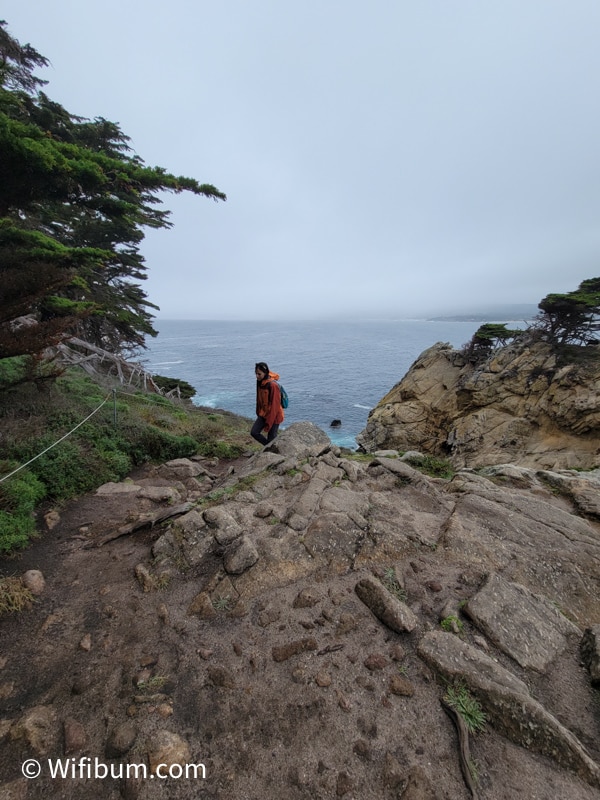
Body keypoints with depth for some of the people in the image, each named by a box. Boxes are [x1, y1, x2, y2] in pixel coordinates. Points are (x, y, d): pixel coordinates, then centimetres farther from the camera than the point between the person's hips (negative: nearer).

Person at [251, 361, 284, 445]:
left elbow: (275, 405, -22)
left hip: (274, 416, -7)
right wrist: (259, 413, 13)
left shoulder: (273, 385, -23)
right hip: (263, 414, 7)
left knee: (271, 439, 2)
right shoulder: (260, 382, 0)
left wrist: (268, 424, -19)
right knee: (254, 432, 0)